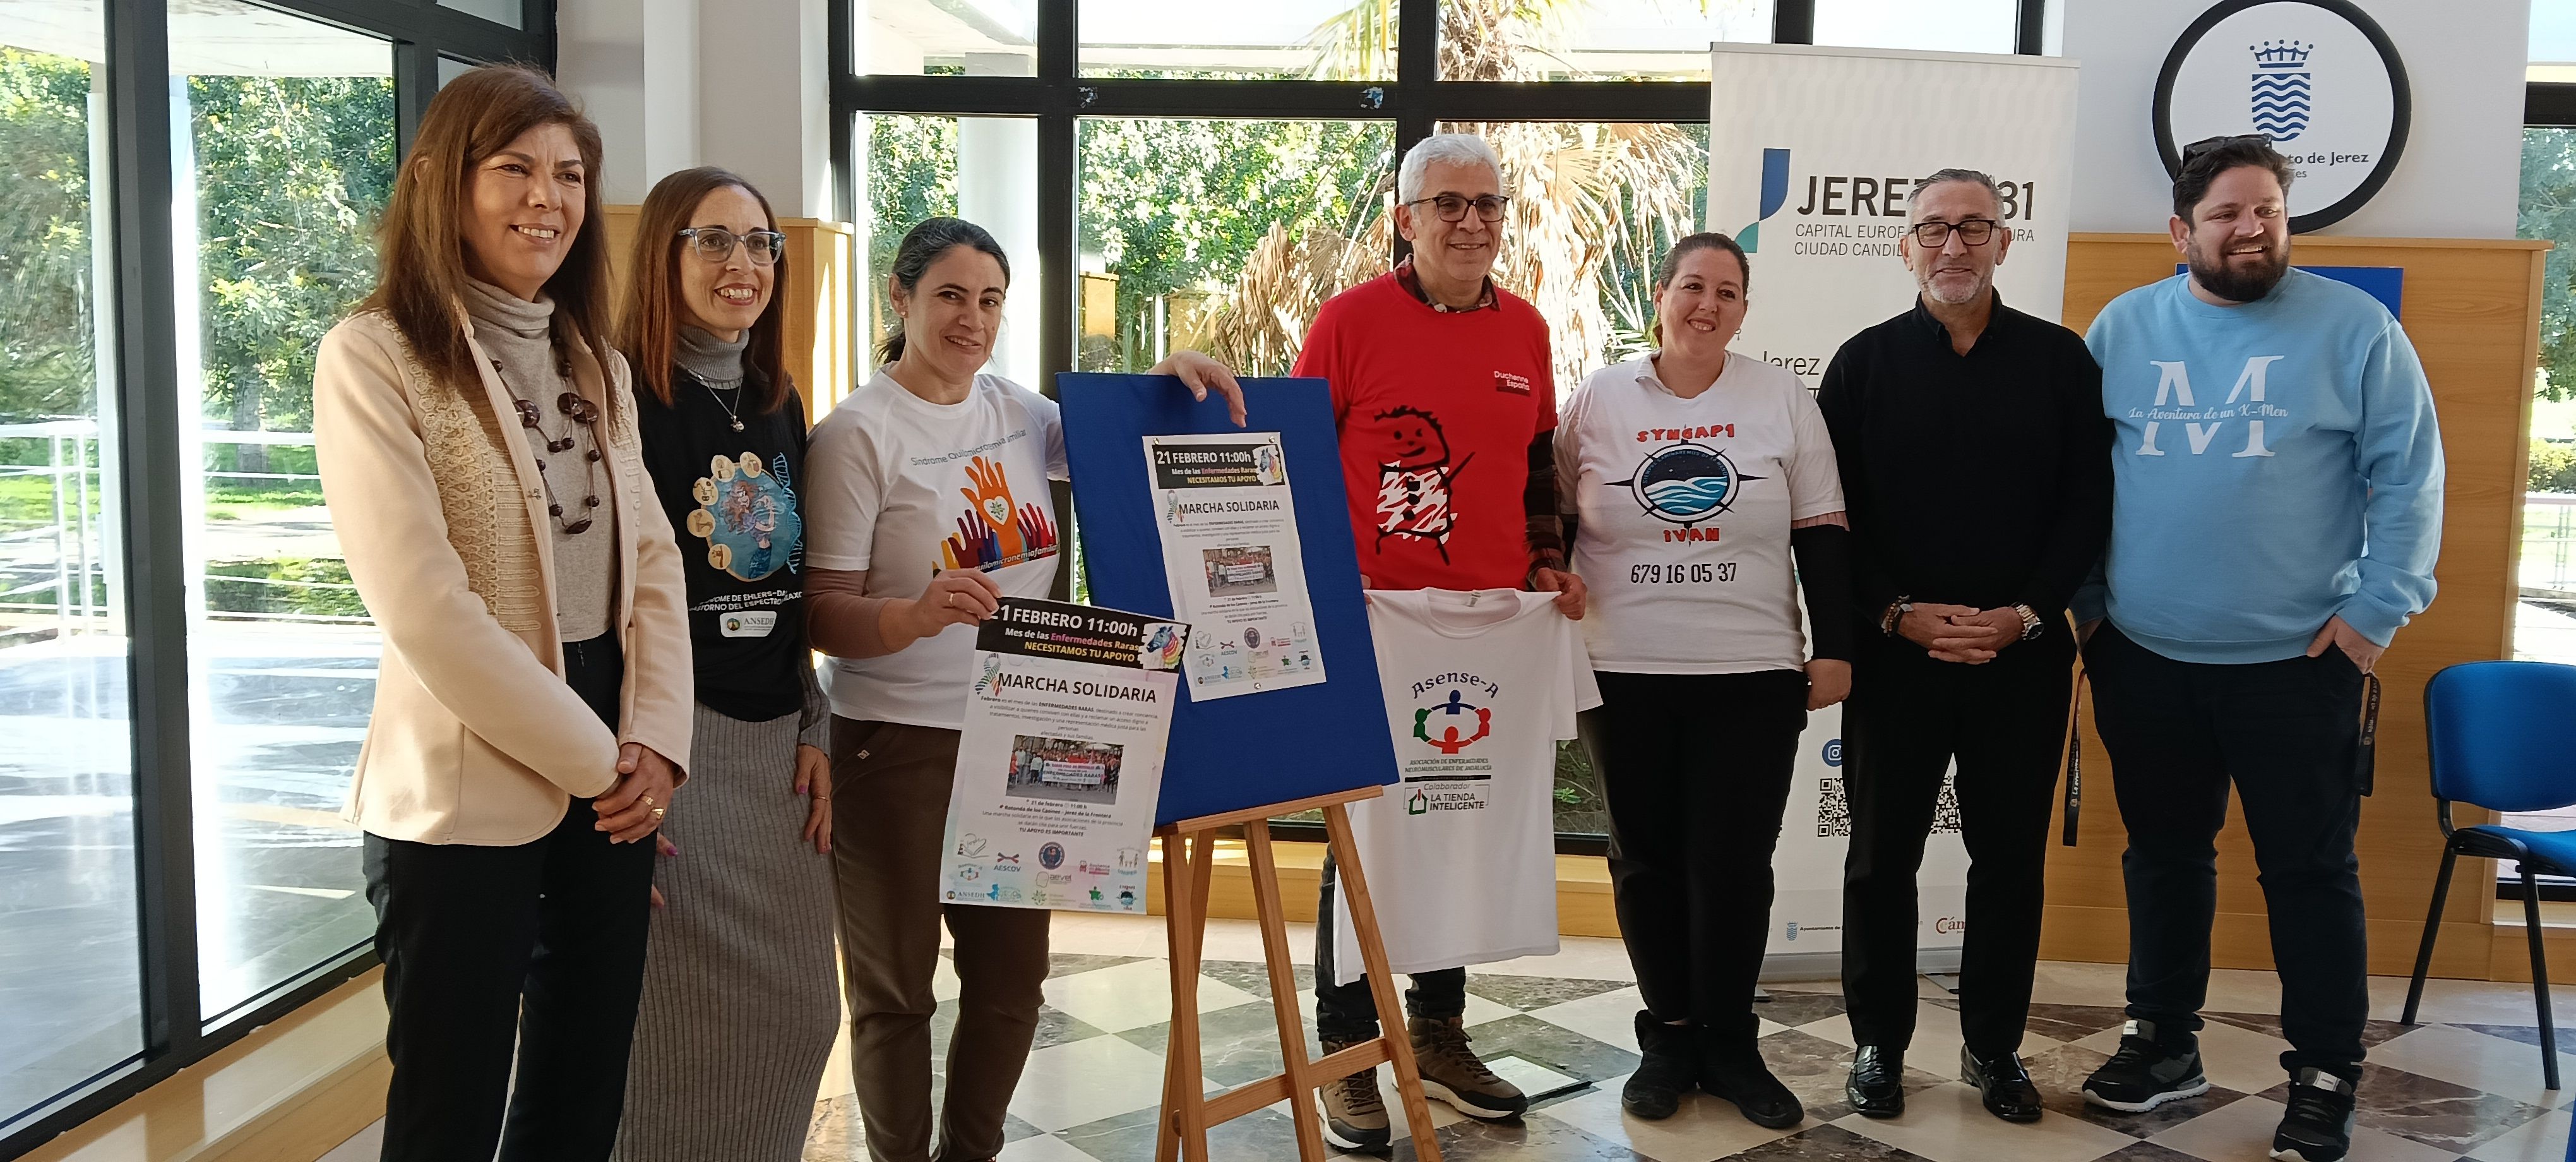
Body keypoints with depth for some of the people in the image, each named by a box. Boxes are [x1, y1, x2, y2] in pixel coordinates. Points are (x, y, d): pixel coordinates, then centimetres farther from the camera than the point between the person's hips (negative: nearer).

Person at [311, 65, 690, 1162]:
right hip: (463, 797, -6)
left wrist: (654, 744, -6)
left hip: (608, 786, 7)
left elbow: (652, 563, 8)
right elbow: (424, 608, -18)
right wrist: (596, 760, -13)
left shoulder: (594, 362, 12)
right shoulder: (375, 355, -11)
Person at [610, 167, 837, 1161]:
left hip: (775, 742, 7)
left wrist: (813, 732, 12)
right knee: (679, 1022, -2)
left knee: (798, 1017, 11)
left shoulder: (778, 402, 13)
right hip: (670, 737, -7)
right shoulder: (618, 396, -9)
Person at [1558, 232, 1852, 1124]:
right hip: (1624, 676, 1)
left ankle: (1729, 1043, 17)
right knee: (1646, 861, 9)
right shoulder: (1598, 398, 2)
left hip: (1753, 676, -1)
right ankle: (1668, 1037, 22)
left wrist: (1836, 649, -1)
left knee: (1733, 866, 1)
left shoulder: (1782, 397, 2)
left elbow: (1822, 533, 3)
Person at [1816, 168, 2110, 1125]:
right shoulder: (1865, 362, 3)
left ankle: (1994, 1044, 23)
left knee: (2011, 856, 8)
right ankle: (1879, 1041, 20)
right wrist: (1900, 614, -12)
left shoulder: (2060, 360, 5)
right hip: (1894, 653, 0)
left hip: (2024, 656, 1)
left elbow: (2087, 504, 1)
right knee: (1882, 856, 6)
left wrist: (2026, 614, -11)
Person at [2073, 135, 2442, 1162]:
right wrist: (2083, 602, 5)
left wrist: (2377, 609, -9)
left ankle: (2325, 1079, 18)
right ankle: (2163, 1045, 31)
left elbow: (2409, 477, -4)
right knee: (2162, 857, 15)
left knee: (2311, 872, 4)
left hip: (2299, 662, -3)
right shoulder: (2121, 330, 3)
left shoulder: (2356, 329, -4)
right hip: (2145, 660, 3)